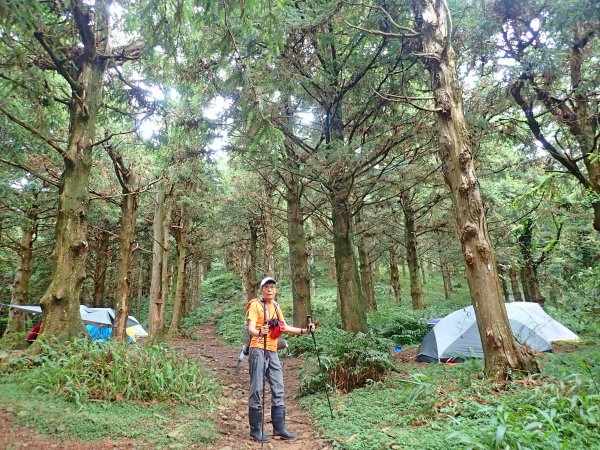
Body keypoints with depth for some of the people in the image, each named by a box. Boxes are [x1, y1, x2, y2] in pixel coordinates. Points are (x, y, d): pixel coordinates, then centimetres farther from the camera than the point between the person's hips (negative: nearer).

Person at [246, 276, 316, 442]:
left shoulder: (276, 306, 15)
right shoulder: (255, 304, -6)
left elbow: (285, 327, 17)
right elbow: (251, 328, -16)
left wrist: (304, 330, 7)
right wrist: (259, 332, -38)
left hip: (273, 352, 7)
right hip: (258, 350, -7)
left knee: (278, 389, 7)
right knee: (257, 389, -4)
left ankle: (279, 427, 15)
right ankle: (256, 429, 7)